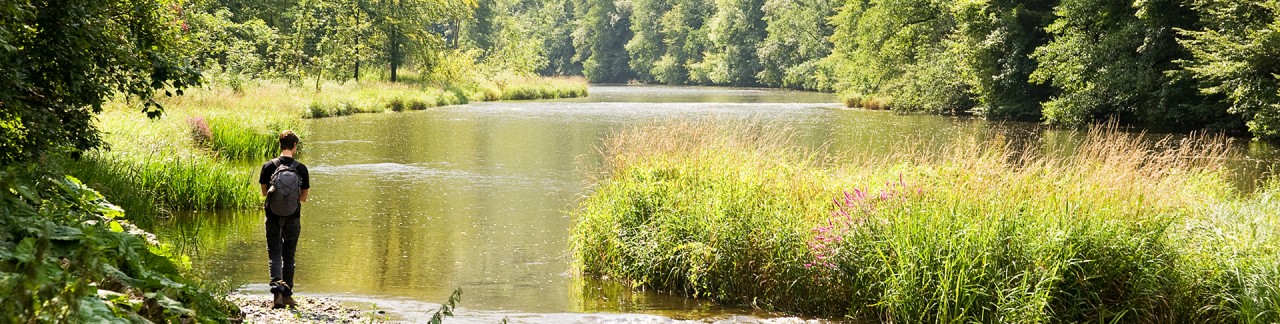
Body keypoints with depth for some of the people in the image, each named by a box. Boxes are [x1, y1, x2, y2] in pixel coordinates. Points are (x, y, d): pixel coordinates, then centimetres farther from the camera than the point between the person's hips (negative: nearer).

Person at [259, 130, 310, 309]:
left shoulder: (269, 166, -7)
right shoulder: (301, 169, -7)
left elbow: (264, 192, 1)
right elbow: (304, 197, 0)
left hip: (273, 216, -1)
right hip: (293, 217, 1)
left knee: (274, 253, 5)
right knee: (288, 255, 12)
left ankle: (277, 283, -19)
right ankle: (287, 293, 15)